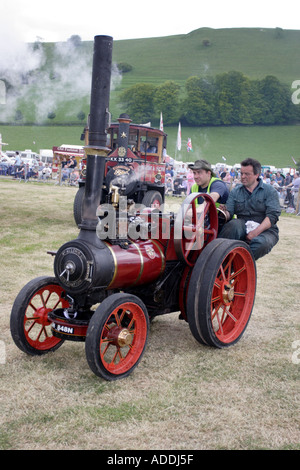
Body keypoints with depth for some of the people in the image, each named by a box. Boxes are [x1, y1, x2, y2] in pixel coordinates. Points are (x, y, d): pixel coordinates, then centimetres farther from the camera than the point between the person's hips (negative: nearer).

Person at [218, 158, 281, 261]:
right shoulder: (235, 191, 12)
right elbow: (229, 213, 2)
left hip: (265, 229, -2)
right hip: (243, 228, 2)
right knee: (233, 224, -33)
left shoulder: (269, 190, 3)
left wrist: (256, 231, -21)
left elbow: (273, 215, -8)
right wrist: (225, 213, -24)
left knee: (262, 243, -37)